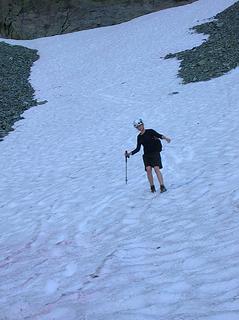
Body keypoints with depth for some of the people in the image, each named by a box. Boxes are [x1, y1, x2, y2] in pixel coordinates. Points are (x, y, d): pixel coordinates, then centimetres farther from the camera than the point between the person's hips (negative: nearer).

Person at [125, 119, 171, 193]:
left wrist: (165, 138, -36)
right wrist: (130, 153, 8)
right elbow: (138, 149, 17)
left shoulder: (150, 132, -2)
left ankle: (162, 186, -17)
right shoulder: (139, 137, 12)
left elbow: (159, 135, -16)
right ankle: (152, 187, -2)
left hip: (155, 153, -4)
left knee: (156, 169, -16)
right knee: (148, 169, -11)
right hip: (146, 155, 4)